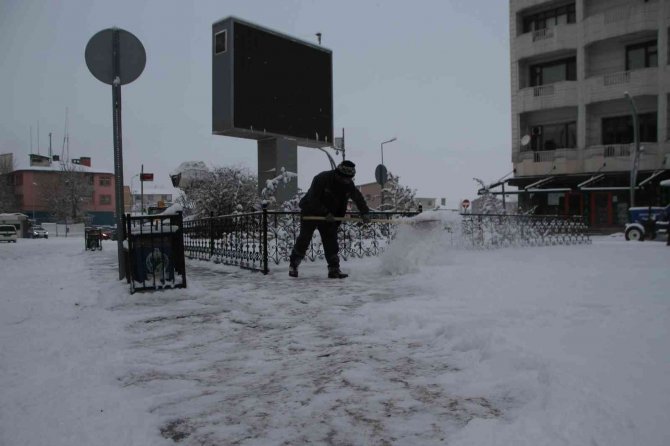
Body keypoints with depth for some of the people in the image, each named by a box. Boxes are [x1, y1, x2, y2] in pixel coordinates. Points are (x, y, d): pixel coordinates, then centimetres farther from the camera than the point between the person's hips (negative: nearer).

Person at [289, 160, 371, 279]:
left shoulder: (348, 184, -7)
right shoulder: (322, 178, -25)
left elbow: (358, 197, 2)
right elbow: (313, 199, -26)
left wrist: (365, 212, -10)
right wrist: (325, 213, -29)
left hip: (329, 216, 5)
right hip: (310, 213, -5)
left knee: (331, 242, -3)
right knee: (304, 239, 1)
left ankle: (334, 269, 2)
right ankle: (293, 264, 18)